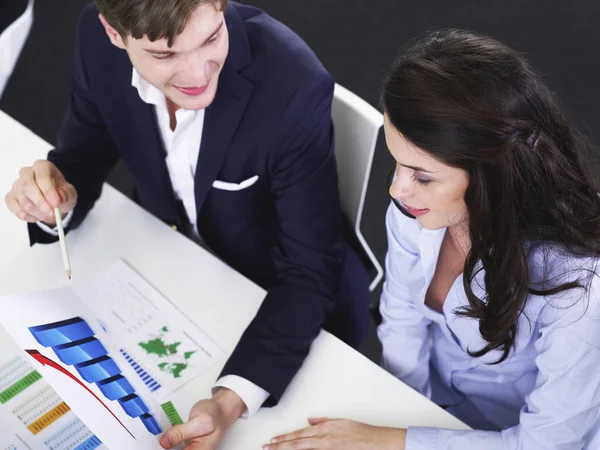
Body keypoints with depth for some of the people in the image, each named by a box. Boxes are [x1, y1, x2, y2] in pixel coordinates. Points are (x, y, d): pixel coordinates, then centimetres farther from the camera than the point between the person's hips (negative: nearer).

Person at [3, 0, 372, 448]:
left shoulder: (293, 84, -34)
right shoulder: (99, 39, -20)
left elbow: (310, 271, -28)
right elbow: (84, 156, -3)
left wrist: (232, 400, -41)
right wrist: (56, 199, -28)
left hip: (290, 296, -3)